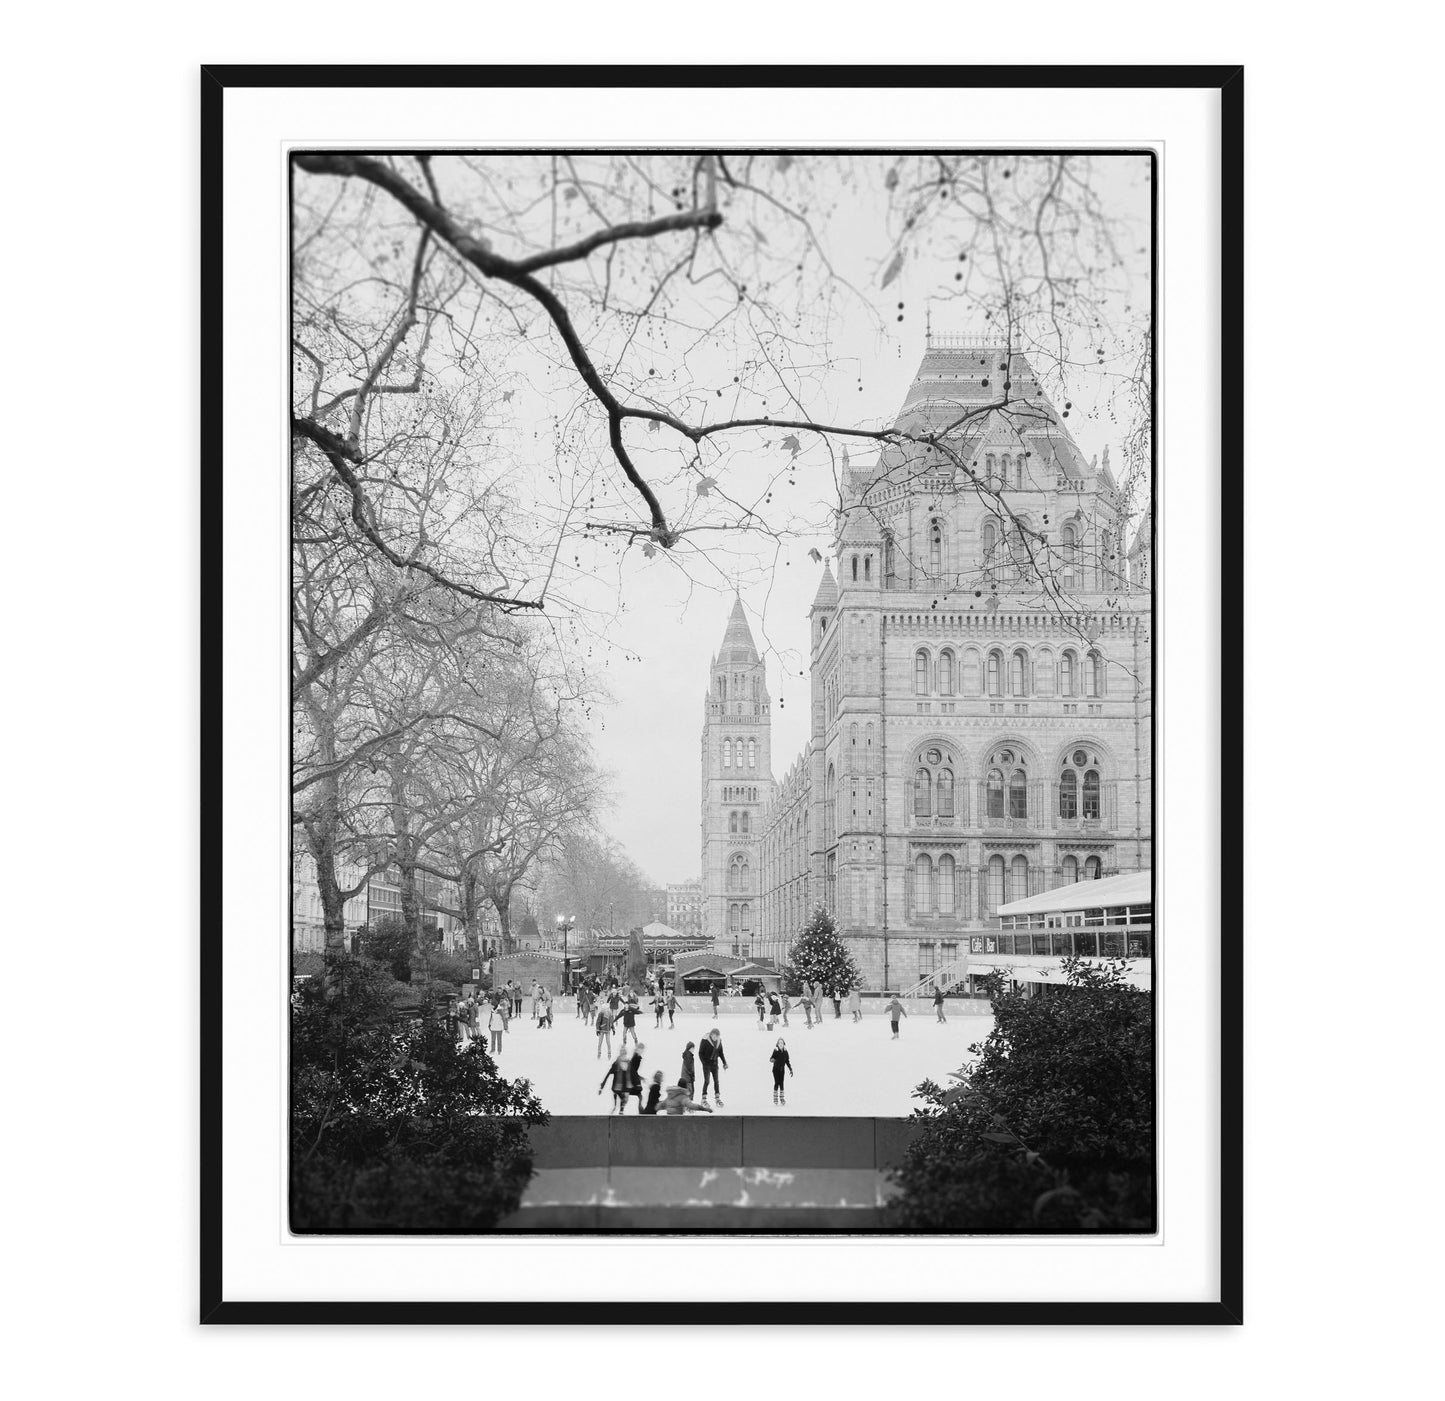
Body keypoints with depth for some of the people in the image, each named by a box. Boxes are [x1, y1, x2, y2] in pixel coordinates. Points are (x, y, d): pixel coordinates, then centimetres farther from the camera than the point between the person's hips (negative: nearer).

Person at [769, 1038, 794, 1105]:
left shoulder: (785, 1052, 3)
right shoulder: (775, 1051, -9)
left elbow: (787, 1062, 11)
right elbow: (772, 1058, -14)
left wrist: (790, 1069, 10)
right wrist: (772, 1060, -39)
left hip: (782, 1069, 4)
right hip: (776, 1069, -4)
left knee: (781, 1084, 5)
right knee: (776, 1083, -6)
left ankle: (782, 1098, 11)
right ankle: (775, 1099, 1)